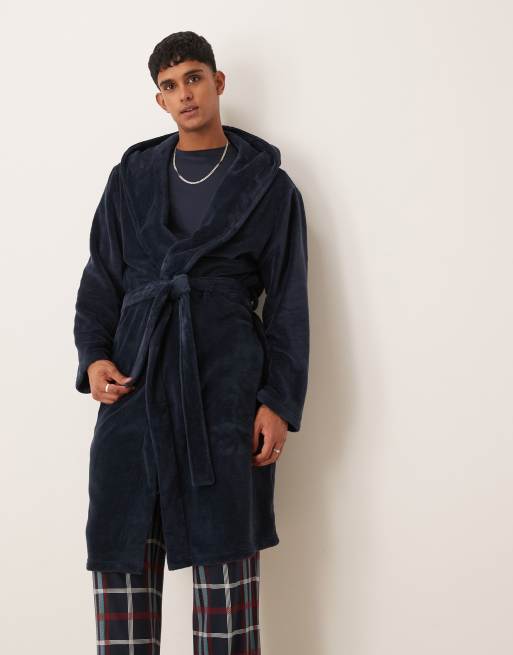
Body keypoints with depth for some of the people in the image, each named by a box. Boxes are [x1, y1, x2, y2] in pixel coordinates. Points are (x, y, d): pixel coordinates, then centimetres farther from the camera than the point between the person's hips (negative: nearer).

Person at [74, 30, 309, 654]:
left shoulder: (269, 186, 7)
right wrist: (93, 357, -1)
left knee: (223, 549, -1)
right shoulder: (132, 176, 15)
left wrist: (280, 402, -4)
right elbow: (101, 280, 16)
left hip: (225, 384, -2)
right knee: (120, 547, 0)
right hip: (136, 377, 3)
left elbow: (288, 304, 4)